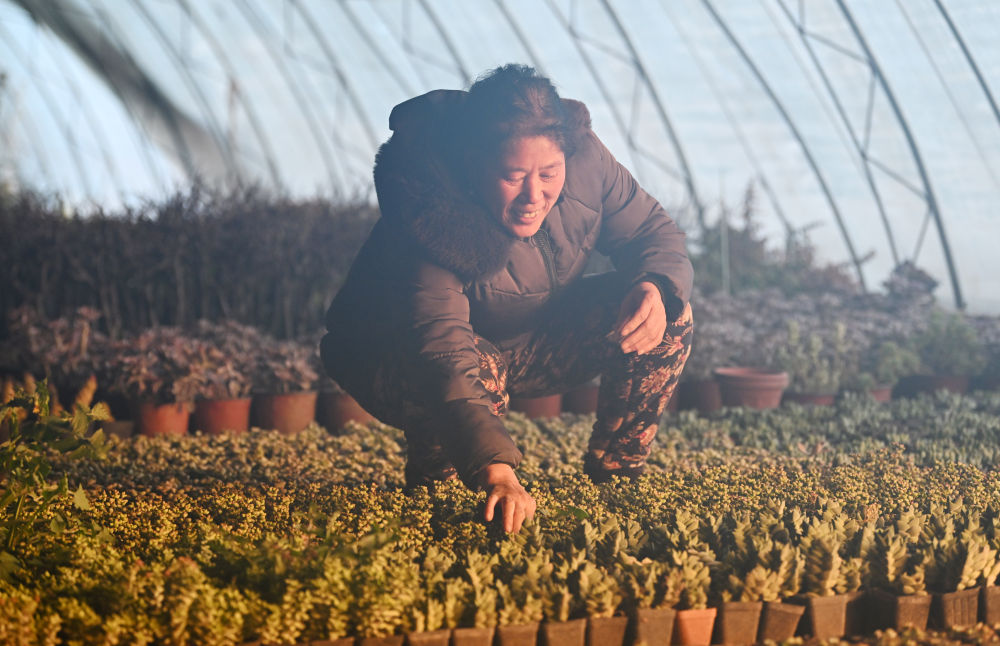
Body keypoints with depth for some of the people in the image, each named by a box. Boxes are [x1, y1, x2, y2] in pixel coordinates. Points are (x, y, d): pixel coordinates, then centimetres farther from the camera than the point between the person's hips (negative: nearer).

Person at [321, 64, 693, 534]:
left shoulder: (583, 158, -23)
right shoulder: (431, 226, -39)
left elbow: (657, 234, -9)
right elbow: (443, 355, -51)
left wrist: (658, 289, -35)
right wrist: (496, 472, -65)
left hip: (536, 344, 5)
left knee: (670, 318, -15)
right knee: (476, 372, -40)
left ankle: (615, 478, 2)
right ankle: (427, 493, -7)